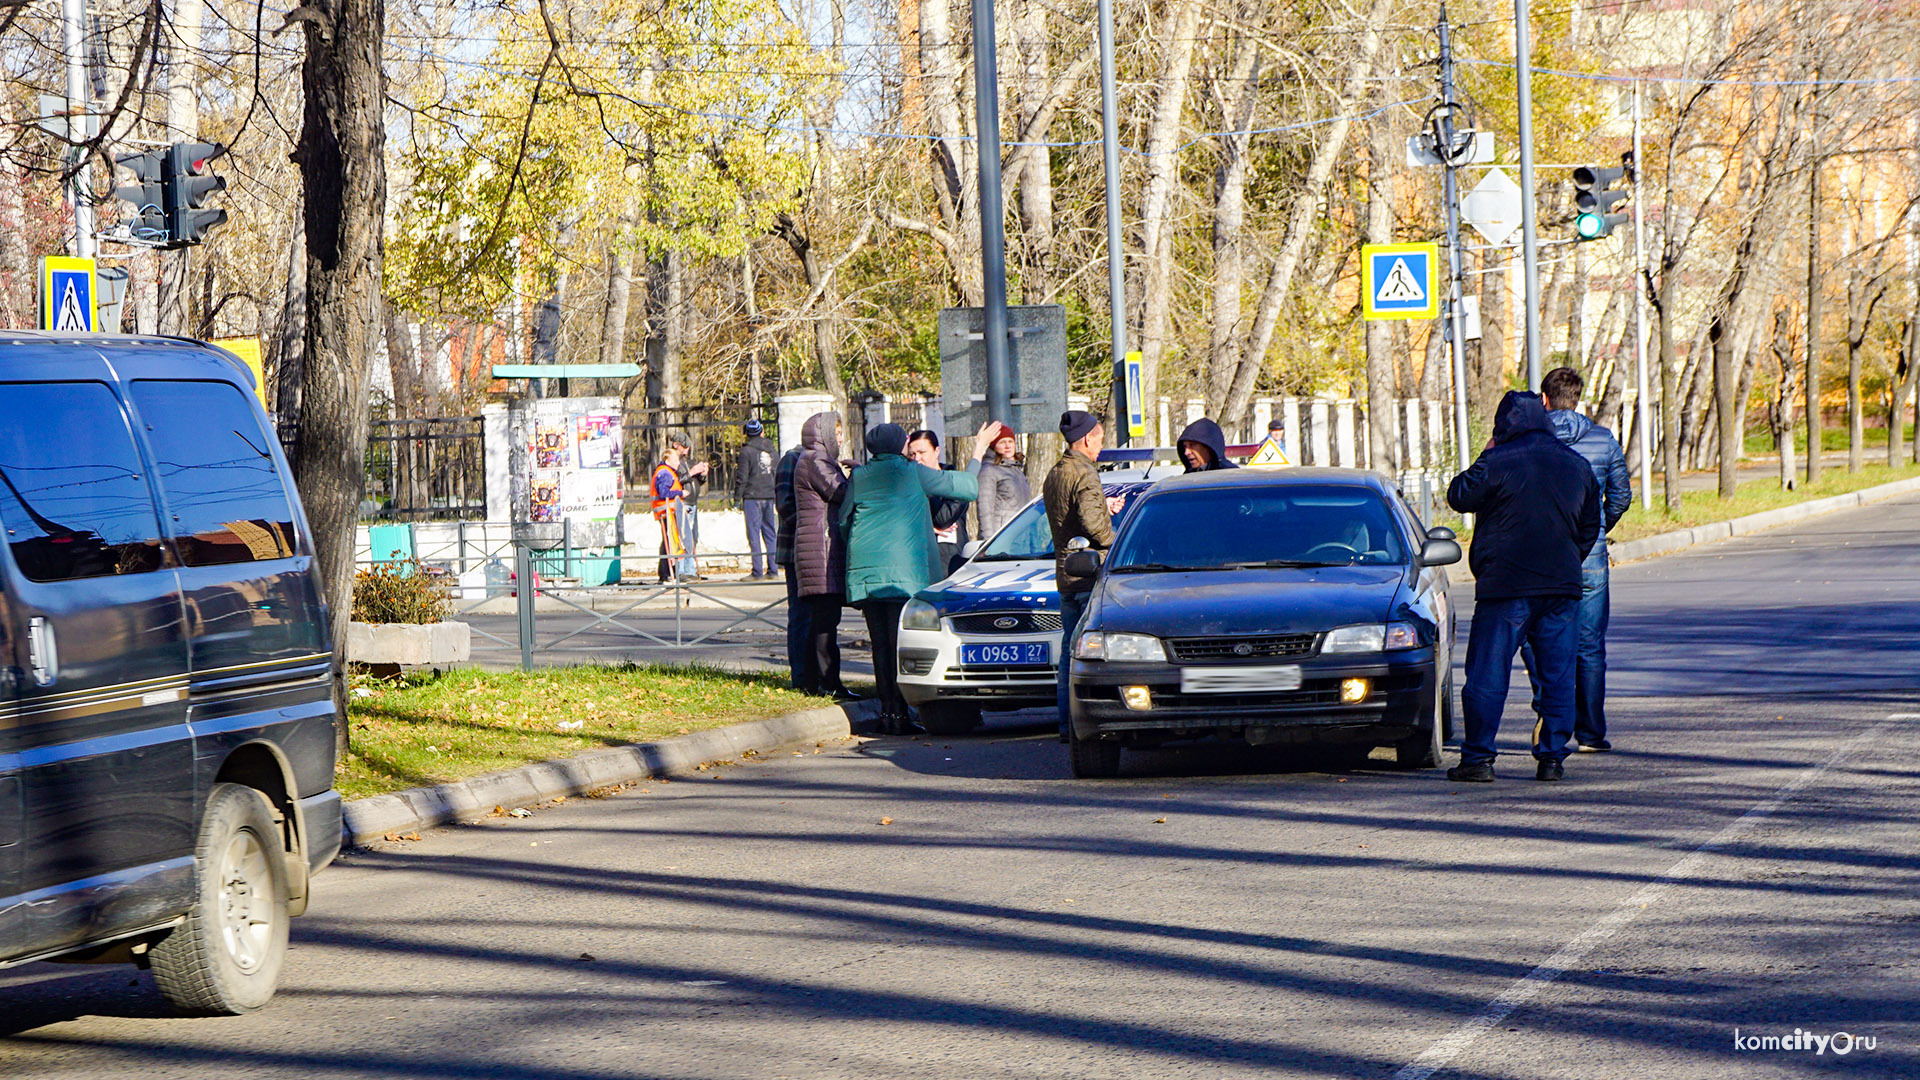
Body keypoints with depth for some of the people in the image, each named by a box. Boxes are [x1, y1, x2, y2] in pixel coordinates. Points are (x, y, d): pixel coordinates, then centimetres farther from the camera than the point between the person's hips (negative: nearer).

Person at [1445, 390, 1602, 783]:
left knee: (1488, 674, 0)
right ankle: (1551, 758, 5)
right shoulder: (1578, 466, 10)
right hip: (1563, 586, 5)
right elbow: (1590, 526, 18)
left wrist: (1482, 460, 11)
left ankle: (1477, 758, -2)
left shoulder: (1499, 462, -9)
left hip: (1505, 586, -5)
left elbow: (1459, 496, 0)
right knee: (1558, 676, 8)